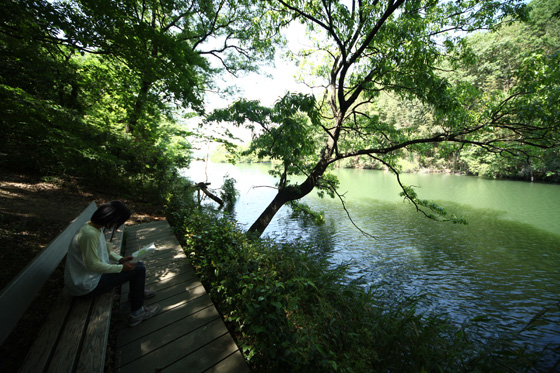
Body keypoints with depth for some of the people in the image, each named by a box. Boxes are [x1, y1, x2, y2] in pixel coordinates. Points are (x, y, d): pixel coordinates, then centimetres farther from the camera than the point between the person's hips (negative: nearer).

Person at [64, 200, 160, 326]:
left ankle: (137, 292, 38)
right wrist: (121, 267, -18)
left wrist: (120, 259, -1)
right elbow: (92, 265, -26)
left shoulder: (96, 228, 1)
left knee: (138, 264, 11)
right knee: (139, 269, -13)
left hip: (88, 276, 10)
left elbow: (105, 250, 13)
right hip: (86, 285, -9)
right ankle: (137, 314, 3)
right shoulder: (89, 233, -30)